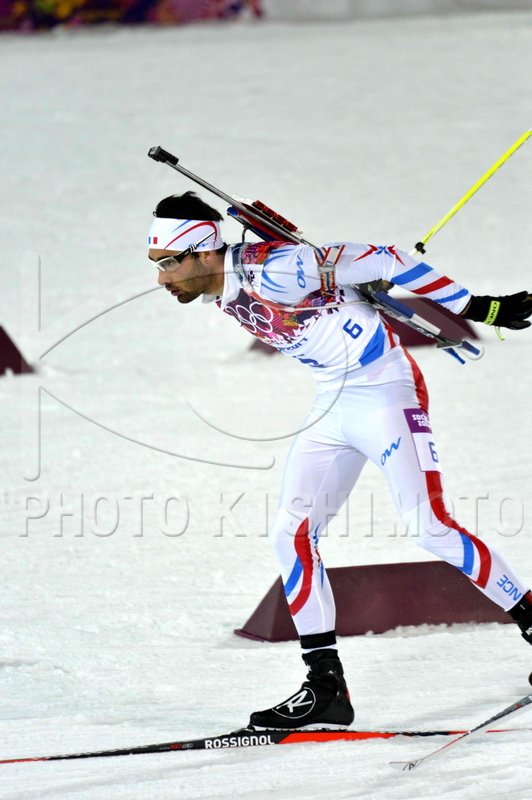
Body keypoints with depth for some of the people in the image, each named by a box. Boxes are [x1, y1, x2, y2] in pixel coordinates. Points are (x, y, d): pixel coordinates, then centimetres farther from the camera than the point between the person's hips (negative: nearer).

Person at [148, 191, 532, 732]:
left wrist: (478, 309, -17)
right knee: (291, 535, -2)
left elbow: (378, 263, -21)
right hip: (334, 403, 8)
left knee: (431, 529, -13)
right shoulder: (226, 293, 2)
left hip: (386, 392, -8)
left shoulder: (271, 272, -25)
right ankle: (327, 690, 1)